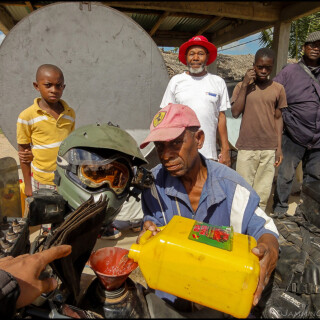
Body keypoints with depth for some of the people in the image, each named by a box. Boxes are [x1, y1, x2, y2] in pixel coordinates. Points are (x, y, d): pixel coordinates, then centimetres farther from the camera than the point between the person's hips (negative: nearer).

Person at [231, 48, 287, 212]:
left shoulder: (278, 89, 8)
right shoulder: (242, 86, 4)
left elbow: (278, 118, 10)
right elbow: (235, 113, -8)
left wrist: (279, 147, 6)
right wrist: (245, 85, -9)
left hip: (269, 149, 2)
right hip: (246, 148, -1)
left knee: (263, 193, 5)